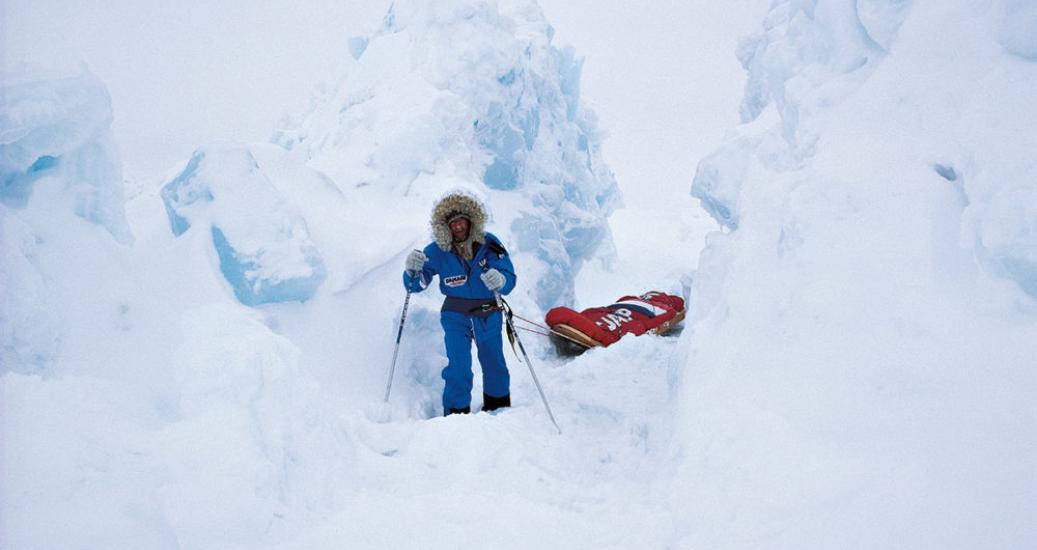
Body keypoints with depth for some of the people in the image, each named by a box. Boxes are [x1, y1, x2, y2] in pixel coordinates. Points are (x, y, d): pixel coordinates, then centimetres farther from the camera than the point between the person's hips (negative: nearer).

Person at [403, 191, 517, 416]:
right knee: (459, 367, -13)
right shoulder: (438, 251, -14)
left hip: (489, 315, 1)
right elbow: (415, 285, -12)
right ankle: (456, 413, 3)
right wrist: (413, 271, -35)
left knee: (494, 364, 12)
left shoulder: (489, 244, -15)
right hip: (455, 315, -1)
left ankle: (499, 408, 37)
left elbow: (510, 278, -15)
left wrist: (500, 281, -39)